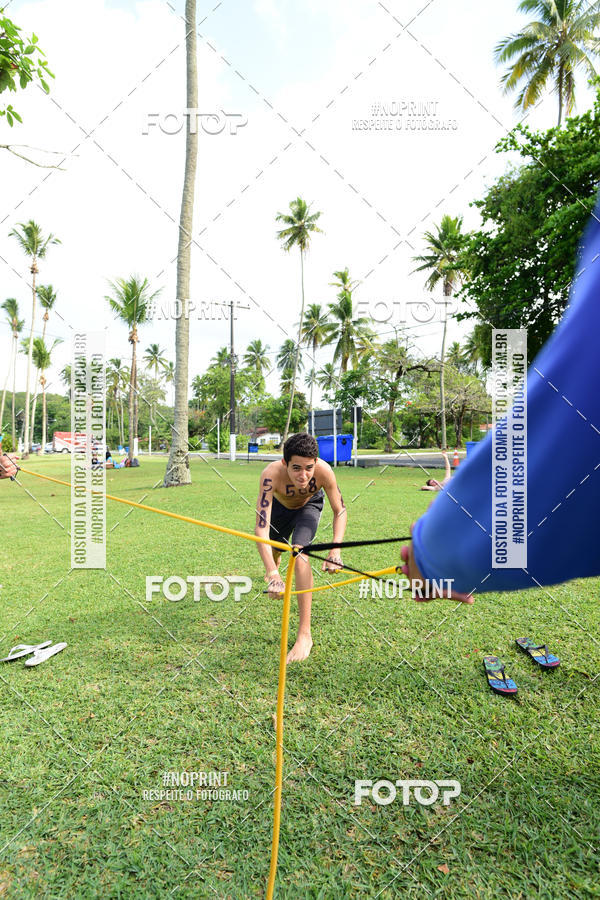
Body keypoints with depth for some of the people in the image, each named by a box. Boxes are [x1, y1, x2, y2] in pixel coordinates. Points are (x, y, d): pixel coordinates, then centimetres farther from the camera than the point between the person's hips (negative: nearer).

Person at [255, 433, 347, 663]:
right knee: (276, 549, 21)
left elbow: (340, 510, -24)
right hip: (280, 505, 1)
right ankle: (275, 568, 65)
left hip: (309, 505, -1)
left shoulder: (324, 471, -40)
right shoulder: (271, 475, -44)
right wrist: (272, 573, -59)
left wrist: (335, 550, -38)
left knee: (300, 552, -24)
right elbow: (261, 527, -49)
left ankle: (304, 634, -16)